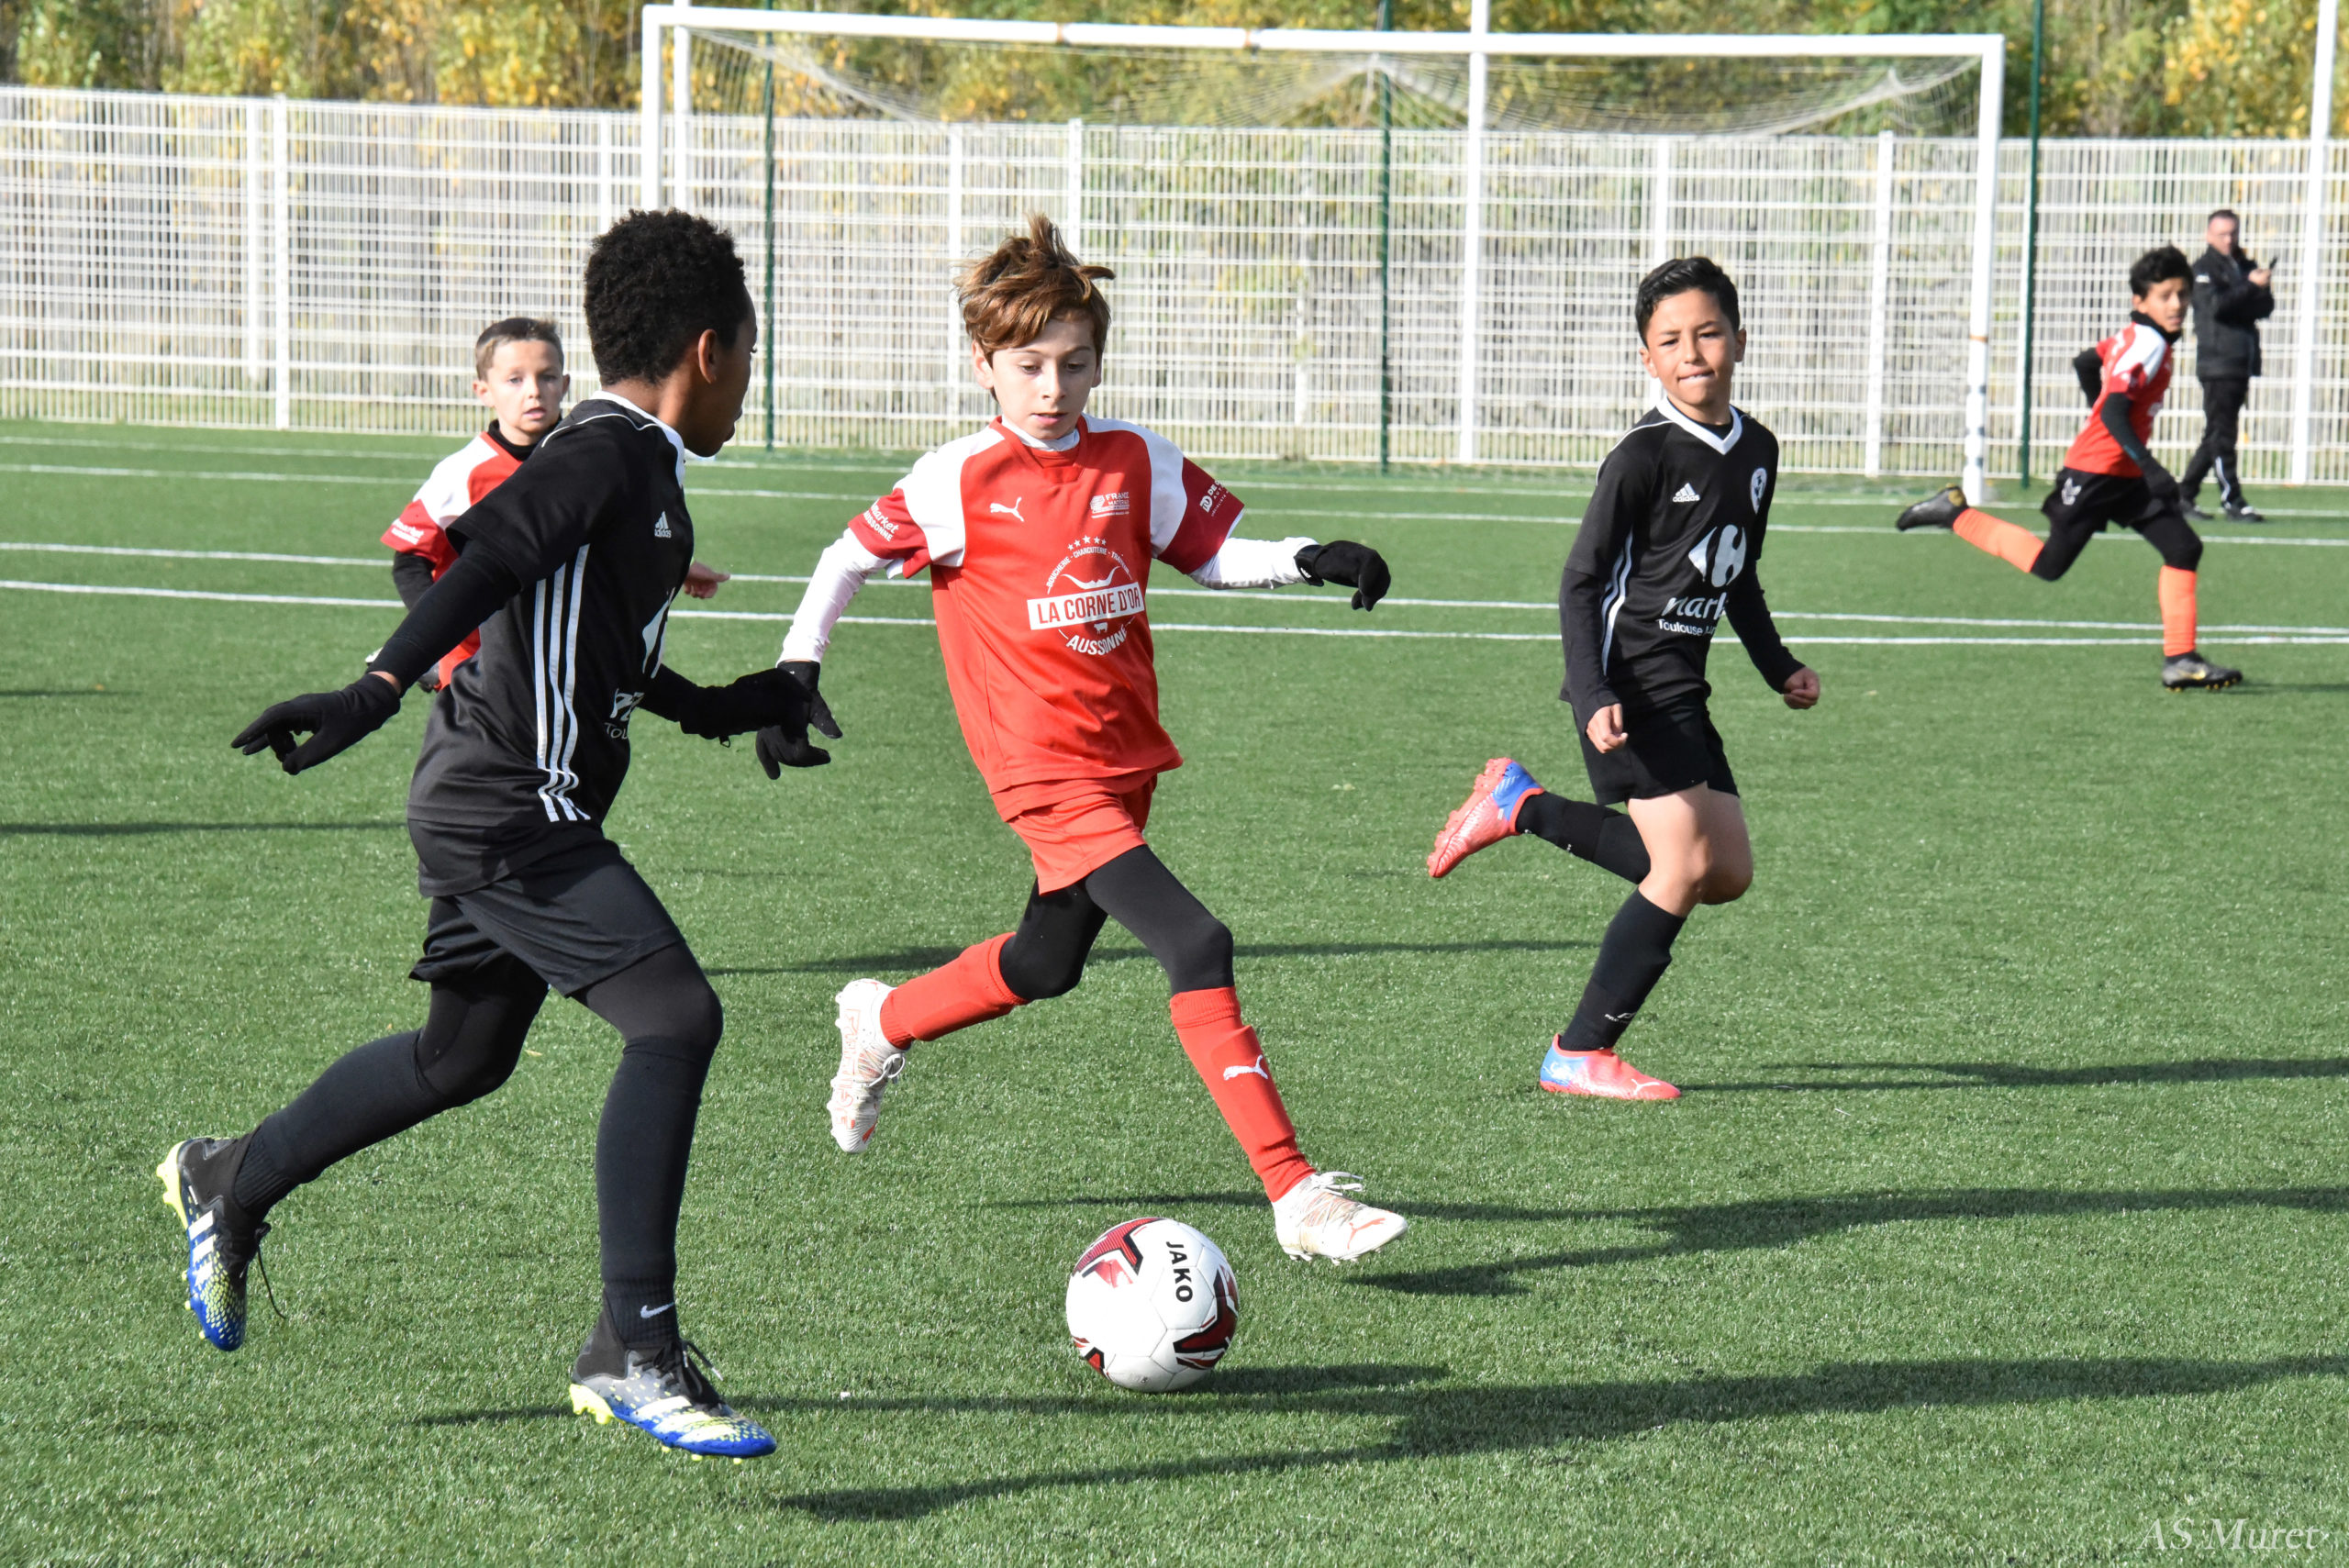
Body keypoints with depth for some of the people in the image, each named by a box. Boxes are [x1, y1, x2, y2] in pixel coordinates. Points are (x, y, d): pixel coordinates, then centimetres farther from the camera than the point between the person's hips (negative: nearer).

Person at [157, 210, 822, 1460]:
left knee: (463, 1056, 23)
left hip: (504, 807, 11)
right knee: (675, 1017, -19)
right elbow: (485, 561, -29)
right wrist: (378, 690, -41)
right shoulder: (607, 454, -15)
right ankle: (633, 1348, -17)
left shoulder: (637, 466, 15)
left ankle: (229, 1182, 43)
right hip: (507, 811, -11)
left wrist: (712, 708, 35)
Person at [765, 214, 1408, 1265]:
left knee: (1049, 961, 23)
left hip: (1127, 752, 7)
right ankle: (1297, 1197, -21)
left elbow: (1211, 553, 15)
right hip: (1044, 767, -7)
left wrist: (1310, 561, -2)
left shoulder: (1137, 463, 5)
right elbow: (850, 559, 2)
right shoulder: (959, 483, -8)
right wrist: (797, 671, -5)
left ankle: (880, 1025, 52)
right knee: (1196, 946, -20)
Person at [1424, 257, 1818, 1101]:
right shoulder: (1645, 454, -14)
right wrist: (1593, 698, -22)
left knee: (1728, 874, 7)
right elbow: (1579, 581, -13)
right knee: (1686, 865, -15)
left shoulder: (1757, 448, 10)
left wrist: (1779, 668, 21)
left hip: (1682, 686, 8)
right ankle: (1579, 1055, -5)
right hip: (1630, 681, -8)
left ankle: (1522, 806, 17)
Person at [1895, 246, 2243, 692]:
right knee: (2049, 564, -2)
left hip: (2125, 476, 10)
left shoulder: (2131, 336, 9)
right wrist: (2149, 466, -34)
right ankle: (1955, 514, 13)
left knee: (2184, 548, -1)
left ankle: (2180, 661, -1)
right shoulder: (2149, 344, -20)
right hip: (2094, 471, -10)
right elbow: (2114, 410, -28)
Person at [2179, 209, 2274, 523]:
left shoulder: (2247, 267, 18)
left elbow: (2266, 308, 9)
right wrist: (2251, 287, -18)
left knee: (2217, 436, 8)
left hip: (2242, 363, 7)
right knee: (2221, 435, -7)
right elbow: (2215, 305, -16)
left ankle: (2184, 495, 15)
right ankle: (2232, 502, -8)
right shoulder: (2204, 268, 0)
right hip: (2217, 363, -7)